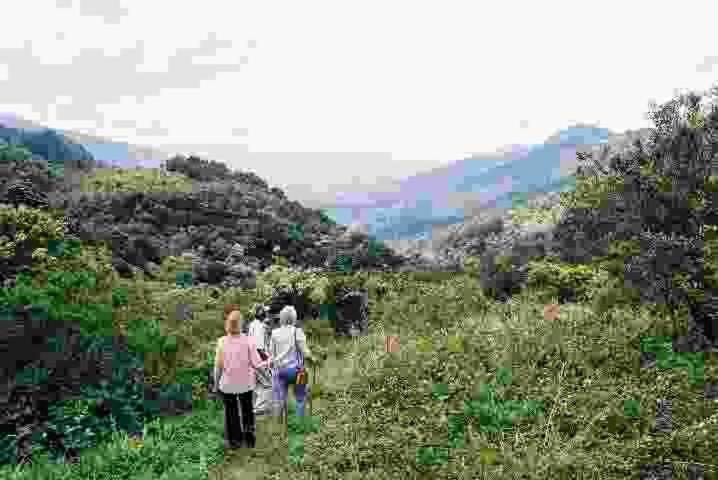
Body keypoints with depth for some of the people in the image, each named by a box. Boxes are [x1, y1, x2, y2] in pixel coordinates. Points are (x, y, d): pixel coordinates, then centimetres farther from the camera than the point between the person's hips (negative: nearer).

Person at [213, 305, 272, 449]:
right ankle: (249, 439, 31)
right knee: (247, 410, 23)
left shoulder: (222, 342, -16)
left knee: (231, 413, 19)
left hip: (227, 384, 0)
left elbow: (218, 365, -11)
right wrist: (269, 360, 3)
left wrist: (216, 383, 3)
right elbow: (256, 364, -15)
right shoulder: (248, 340, -17)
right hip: (246, 383, 1)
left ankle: (234, 441, 30)